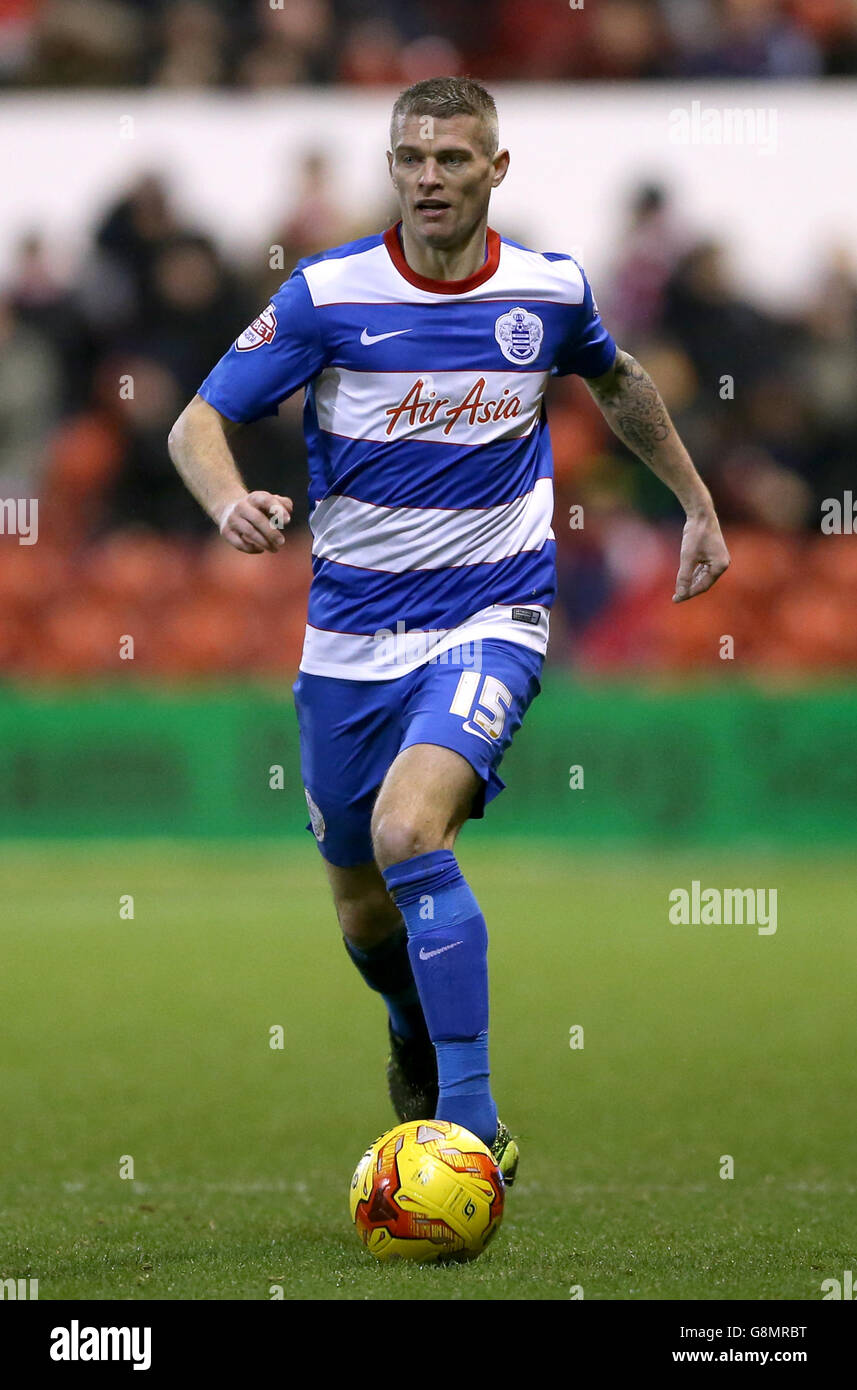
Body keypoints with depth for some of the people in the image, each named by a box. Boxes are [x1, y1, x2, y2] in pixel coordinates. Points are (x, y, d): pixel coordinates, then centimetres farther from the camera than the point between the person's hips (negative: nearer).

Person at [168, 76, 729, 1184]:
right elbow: (198, 422, -7)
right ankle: (420, 1043, 48)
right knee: (363, 912, 12)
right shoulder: (328, 294, -8)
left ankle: (472, 1125, -26)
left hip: (490, 617, -2)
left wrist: (697, 501, 24)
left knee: (408, 827, -28)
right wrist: (231, 503, -28)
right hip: (352, 632, 2)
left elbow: (617, 383, 21)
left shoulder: (552, 290, -2)